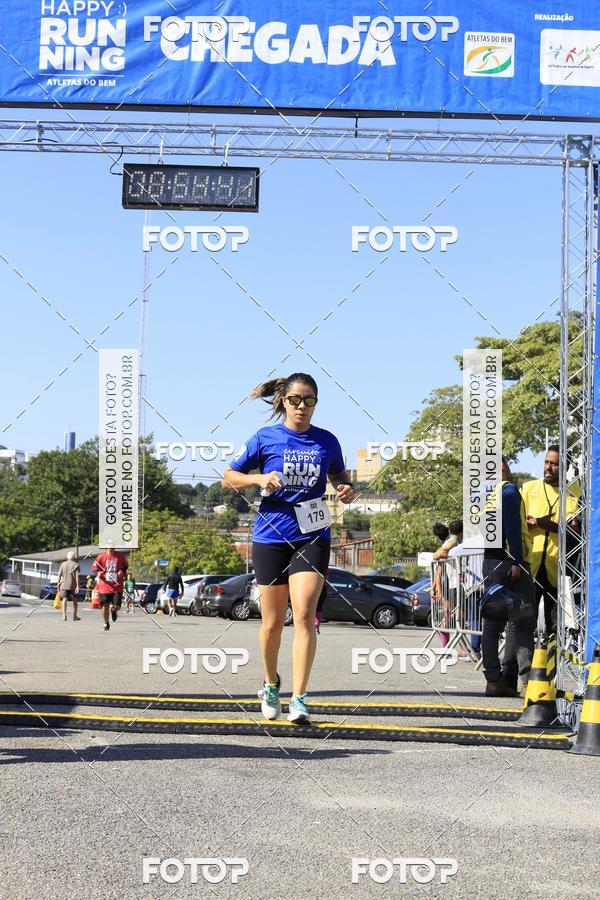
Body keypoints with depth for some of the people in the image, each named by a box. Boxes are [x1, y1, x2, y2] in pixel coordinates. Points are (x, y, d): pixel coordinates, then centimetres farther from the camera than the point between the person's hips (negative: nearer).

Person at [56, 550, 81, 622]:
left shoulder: (63, 564, 7)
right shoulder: (76, 564, 0)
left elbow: (59, 575, 6)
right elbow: (77, 576, -8)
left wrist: (58, 584, 13)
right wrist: (77, 586, -9)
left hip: (64, 585, 1)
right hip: (73, 585, -1)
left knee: (64, 599, -2)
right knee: (74, 600, 12)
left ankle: (64, 616, -14)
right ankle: (75, 616, 17)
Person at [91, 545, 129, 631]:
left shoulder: (120, 556, 1)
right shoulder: (101, 557, -2)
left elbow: (126, 566, 16)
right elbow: (95, 569, 6)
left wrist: (123, 571, -4)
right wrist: (99, 573, -15)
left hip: (117, 586, 0)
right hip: (104, 586, 0)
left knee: (117, 606, -6)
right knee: (105, 605, 2)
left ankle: (113, 610, 33)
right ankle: (106, 623, 23)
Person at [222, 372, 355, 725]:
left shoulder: (327, 441, 5)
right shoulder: (265, 438, 0)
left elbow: (339, 475, 22)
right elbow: (229, 477, 6)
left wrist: (347, 488, -1)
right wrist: (260, 478, -13)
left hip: (313, 536, 0)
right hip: (271, 535, 0)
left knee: (304, 614, -15)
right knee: (273, 622, 7)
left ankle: (299, 699, -14)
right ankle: (271, 683, 34)